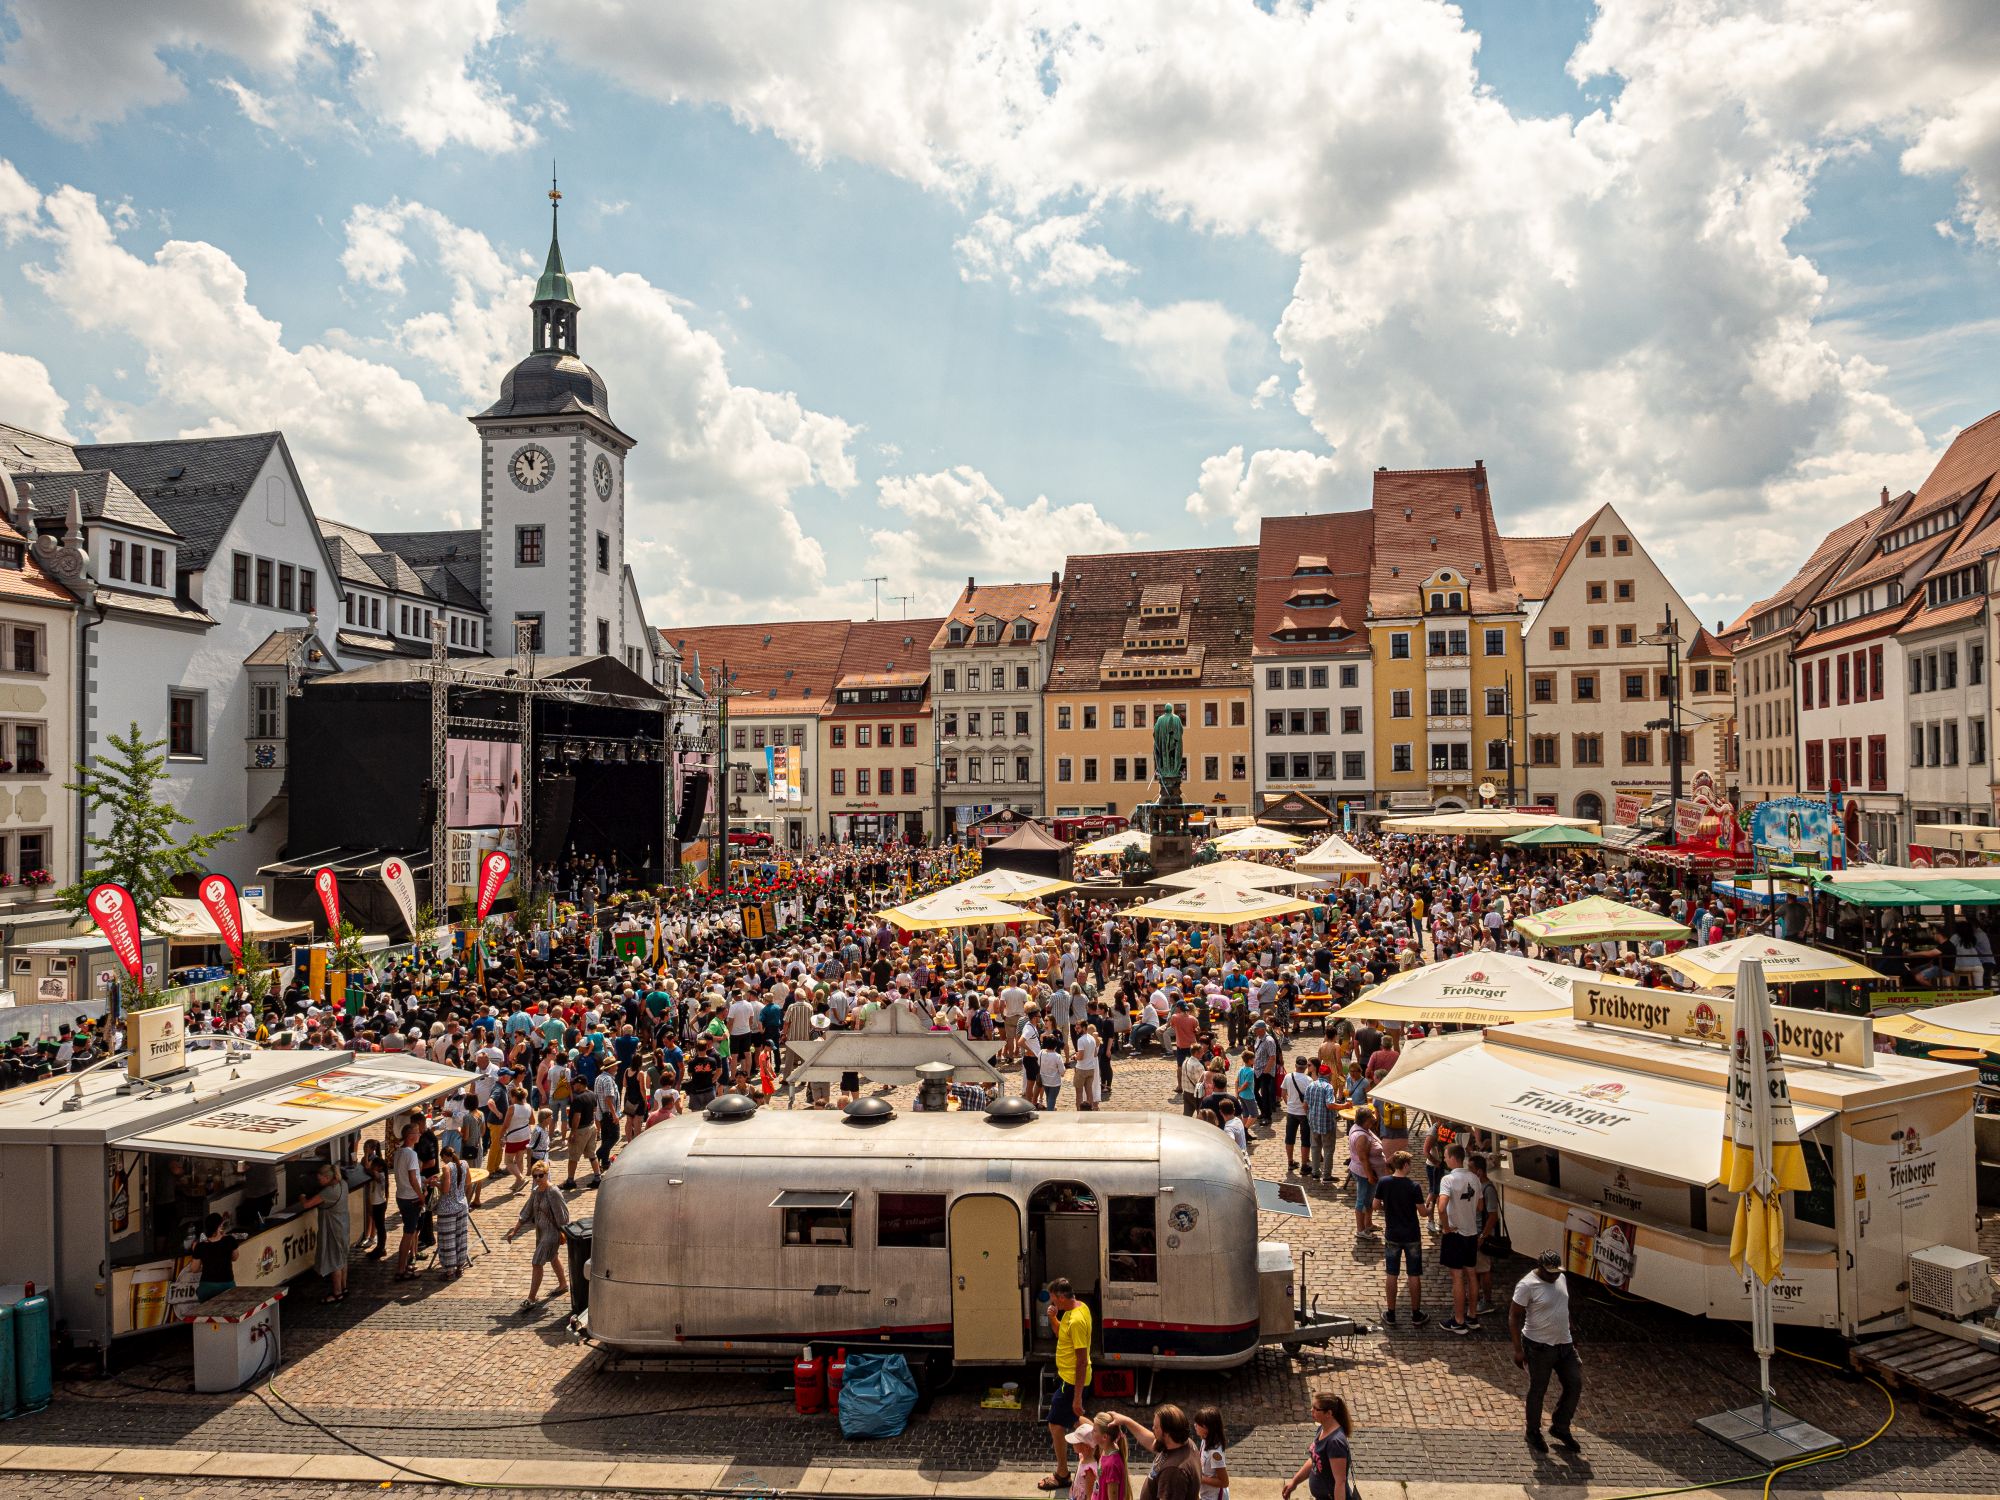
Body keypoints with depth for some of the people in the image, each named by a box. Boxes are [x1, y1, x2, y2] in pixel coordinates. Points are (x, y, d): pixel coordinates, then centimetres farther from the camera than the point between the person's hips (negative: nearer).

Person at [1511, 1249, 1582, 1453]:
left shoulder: (1560, 1278, 2)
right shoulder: (1527, 1285, -20)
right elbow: (1514, 1317, -17)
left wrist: (1571, 1335, 21)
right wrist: (1518, 1349, -19)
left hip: (1564, 1344, 7)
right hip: (1539, 1346, -7)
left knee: (1575, 1385, 9)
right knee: (1538, 1391, 6)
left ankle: (1560, 1427, 28)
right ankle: (1533, 1433, 26)